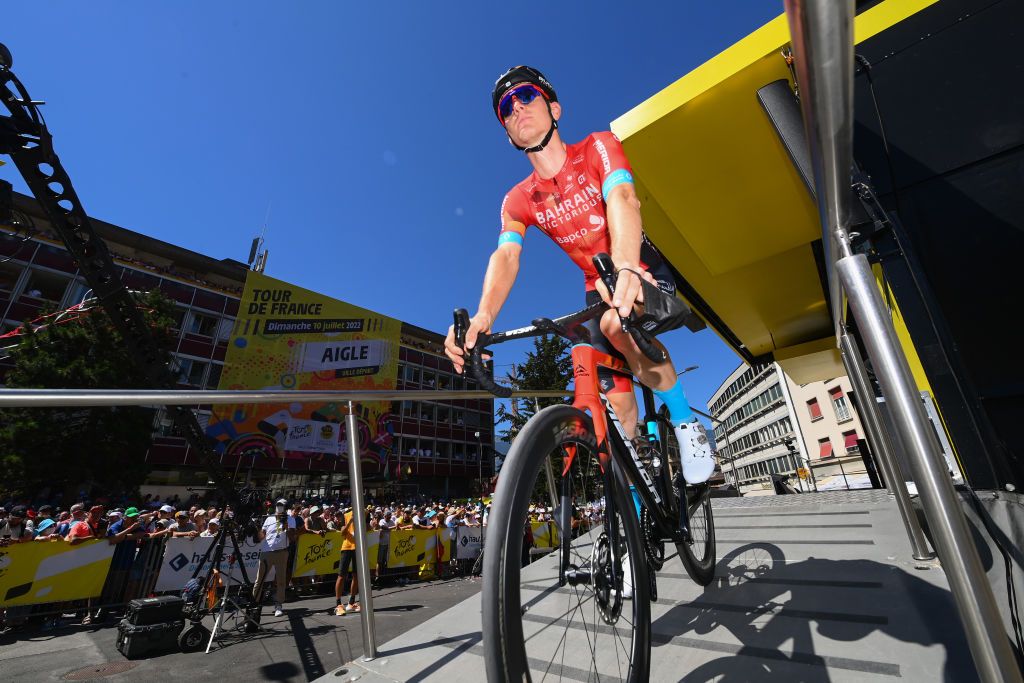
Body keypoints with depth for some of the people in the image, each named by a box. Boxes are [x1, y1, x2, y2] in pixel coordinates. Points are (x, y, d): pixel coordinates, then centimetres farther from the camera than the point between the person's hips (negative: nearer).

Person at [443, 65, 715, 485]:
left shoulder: (597, 148, -10)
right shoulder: (518, 200, -4)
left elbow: (622, 199, -30)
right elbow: (506, 255, -21)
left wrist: (627, 268, -52)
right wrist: (482, 316, -42)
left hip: (644, 277, -2)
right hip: (599, 291, 3)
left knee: (617, 323, -37)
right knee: (617, 404, -2)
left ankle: (685, 423, -12)